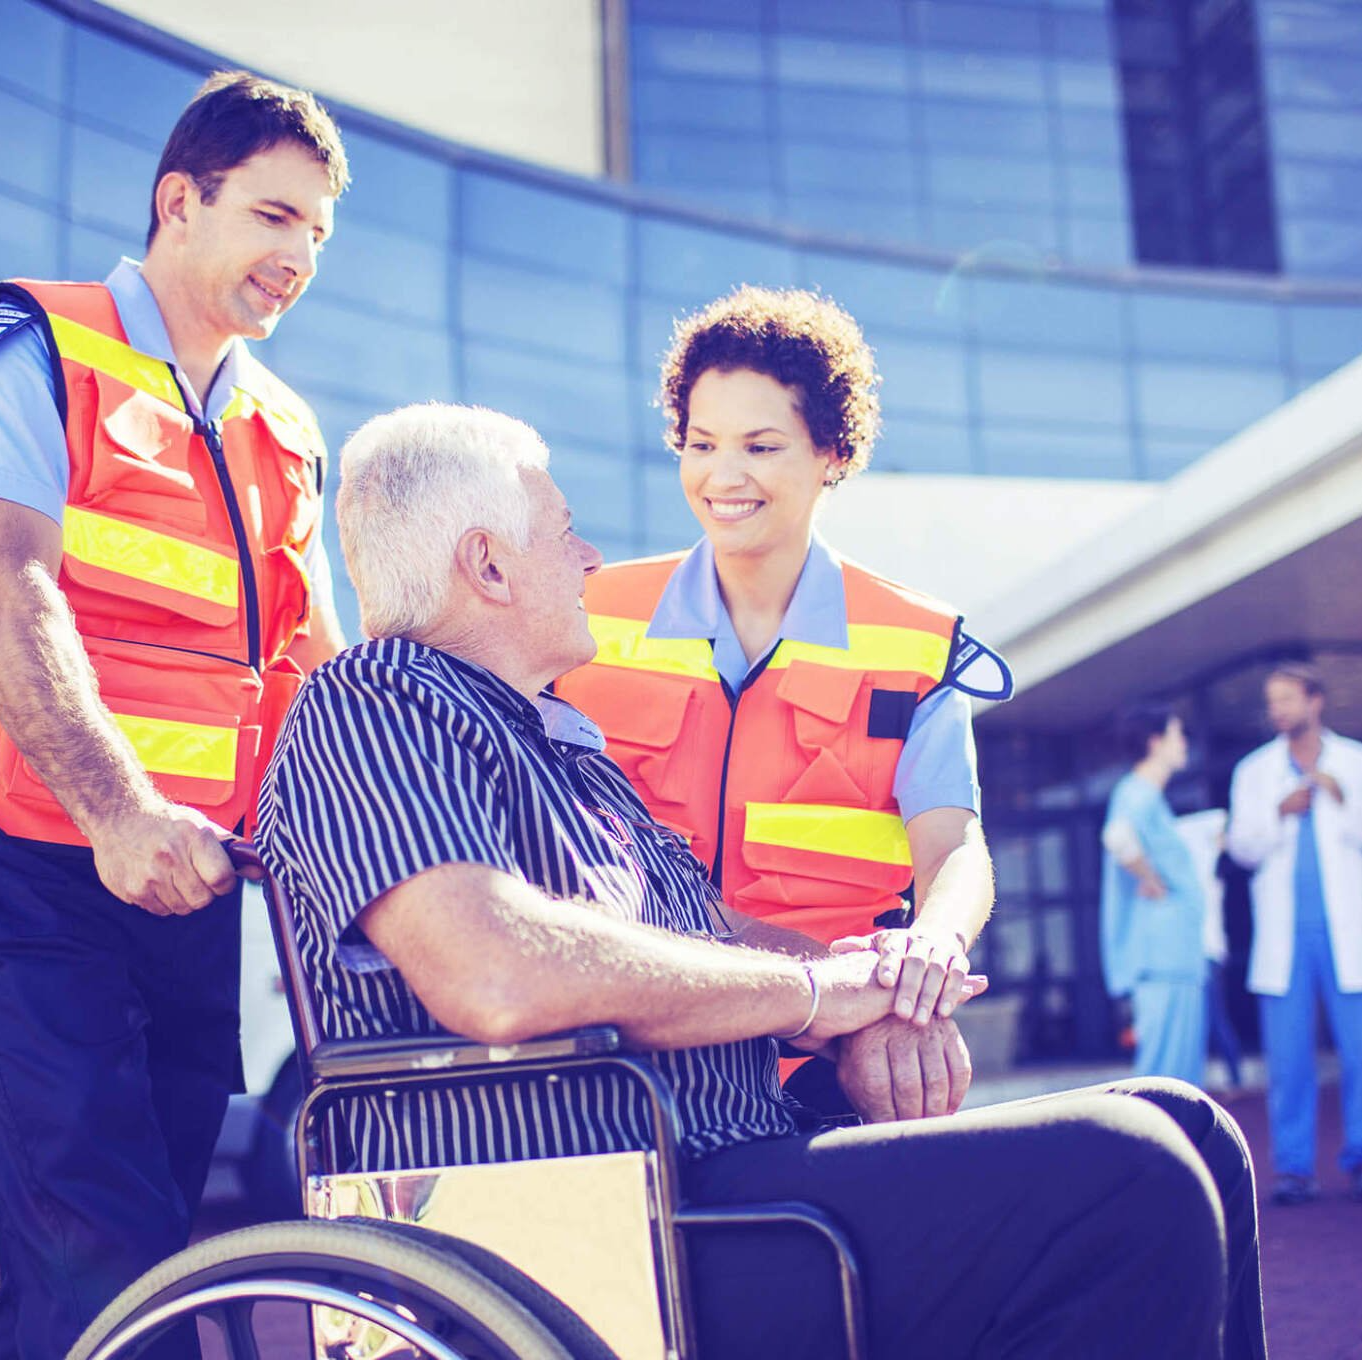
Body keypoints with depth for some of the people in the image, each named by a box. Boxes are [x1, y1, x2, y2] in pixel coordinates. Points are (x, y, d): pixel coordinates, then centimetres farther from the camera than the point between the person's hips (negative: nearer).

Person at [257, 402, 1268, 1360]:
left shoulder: (561, 739, 25)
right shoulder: (365, 708, -7)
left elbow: (716, 927, 22)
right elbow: (497, 979, -25)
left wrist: (871, 1003, -2)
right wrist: (814, 990, -12)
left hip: (732, 1168, 10)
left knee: (1182, 1129, 5)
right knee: (1123, 1179, -24)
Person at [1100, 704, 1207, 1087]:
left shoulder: (1147, 796, 20)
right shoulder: (1139, 794, -12)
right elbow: (1118, 836, -34)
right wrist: (1152, 881, -21)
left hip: (1175, 957, 10)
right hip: (1162, 955, -10)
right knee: (1166, 1068, -10)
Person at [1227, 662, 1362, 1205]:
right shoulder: (1254, 770, 12)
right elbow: (1242, 846, 4)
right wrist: (1280, 812, -11)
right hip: (1283, 933, 1)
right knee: (1287, 1055, -1)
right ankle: (1294, 1167, 5)